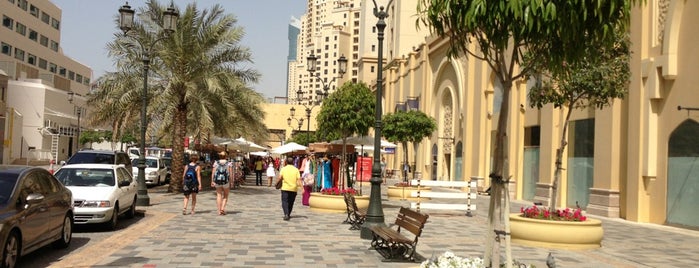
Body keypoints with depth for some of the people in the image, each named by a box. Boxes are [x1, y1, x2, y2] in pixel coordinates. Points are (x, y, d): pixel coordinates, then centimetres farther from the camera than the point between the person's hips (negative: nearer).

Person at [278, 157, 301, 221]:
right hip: (293, 189, 2)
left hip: (285, 188, -2)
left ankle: (286, 214, -23)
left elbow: (280, 177, -11)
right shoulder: (296, 169, -1)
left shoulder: (283, 169, -2)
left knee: (284, 201, -3)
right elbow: (299, 179, -7)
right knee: (291, 202, 15)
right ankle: (288, 215, 26)